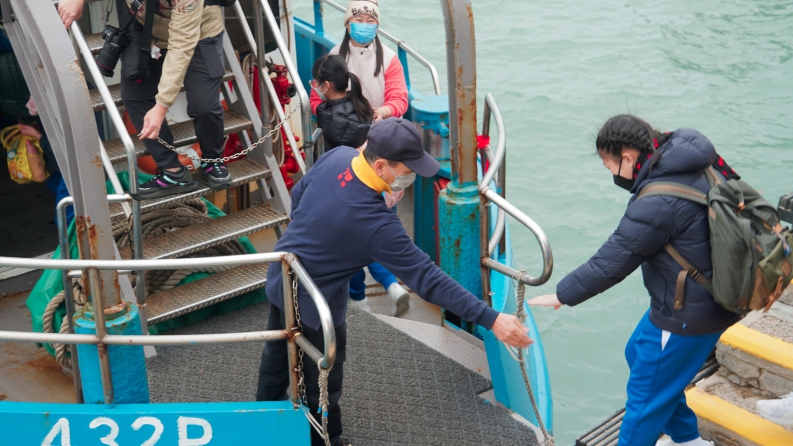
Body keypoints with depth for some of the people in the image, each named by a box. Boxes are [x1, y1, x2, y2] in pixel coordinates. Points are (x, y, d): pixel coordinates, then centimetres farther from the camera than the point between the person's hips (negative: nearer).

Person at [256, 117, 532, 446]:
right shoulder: (375, 223, -36)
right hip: (312, 302, -9)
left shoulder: (336, 157, -16)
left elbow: (298, 195, 3)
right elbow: (425, 278, -34)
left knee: (277, 356, 31)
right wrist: (491, 319, -32)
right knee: (323, 386, 15)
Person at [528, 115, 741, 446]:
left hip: (688, 315, -10)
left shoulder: (656, 204, -30)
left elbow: (610, 264, -23)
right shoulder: (697, 159, -4)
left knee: (647, 394, 5)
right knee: (638, 354, 26)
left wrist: (561, 295, -9)